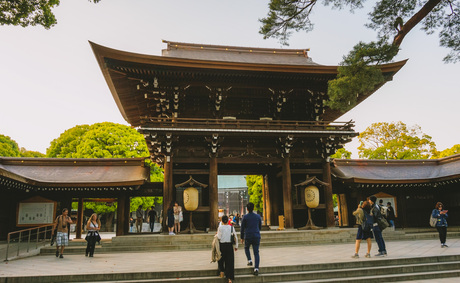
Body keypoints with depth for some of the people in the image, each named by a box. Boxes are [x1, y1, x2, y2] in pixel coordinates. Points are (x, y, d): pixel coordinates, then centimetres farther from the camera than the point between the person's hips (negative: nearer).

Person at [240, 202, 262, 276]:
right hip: (257, 236, 2)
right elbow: (260, 227, 13)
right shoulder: (258, 216, 2)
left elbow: (242, 228, -2)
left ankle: (249, 260, 11)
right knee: (256, 252, 4)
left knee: (246, 248, 26)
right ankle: (256, 268, -4)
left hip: (248, 236, -1)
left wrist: (242, 238, 9)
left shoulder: (245, 217, -5)